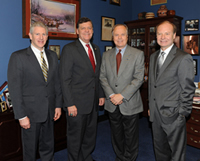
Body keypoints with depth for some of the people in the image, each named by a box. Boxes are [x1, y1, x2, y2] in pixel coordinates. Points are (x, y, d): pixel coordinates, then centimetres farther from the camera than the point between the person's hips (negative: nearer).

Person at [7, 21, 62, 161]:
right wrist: (21, 116, -13)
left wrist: (58, 105, 6)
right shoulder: (18, 57, -9)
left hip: (49, 112, 5)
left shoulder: (52, 56, 8)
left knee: (48, 147, 18)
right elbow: (14, 88, -11)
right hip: (30, 113, -4)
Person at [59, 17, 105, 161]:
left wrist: (101, 95, 11)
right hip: (77, 103, -6)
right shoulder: (69, 49, -9)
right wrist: (70, 104, -17)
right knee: (75, 137, 9)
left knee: (91, 135, 19)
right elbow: (65, 79, -13)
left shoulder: (96, 49, 12)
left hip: (93, 102, 7)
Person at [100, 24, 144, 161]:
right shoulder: (106, 55, 7)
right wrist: (111, 95, -10)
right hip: (112, 104, 3)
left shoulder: (138, 54, -4)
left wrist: (122, 96, -18)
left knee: (131, 138, 10)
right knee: (117, 137, 18)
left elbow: (138, 79, -12)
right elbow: (103, 77, 3)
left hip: (130, 104, -3)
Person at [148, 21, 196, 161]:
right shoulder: (153, 57, 11)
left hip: (173, 115, -6)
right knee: (160, 149, 21)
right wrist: (151, 107, 13)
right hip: (156, 113, 7)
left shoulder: (183, 58, -12)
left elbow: (188, 89, -12)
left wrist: (183, 114, -13)